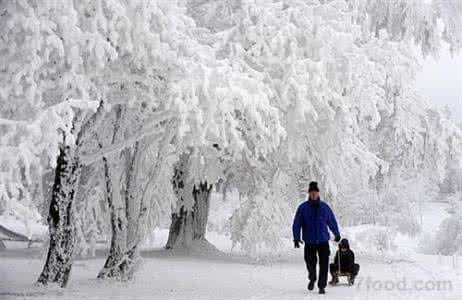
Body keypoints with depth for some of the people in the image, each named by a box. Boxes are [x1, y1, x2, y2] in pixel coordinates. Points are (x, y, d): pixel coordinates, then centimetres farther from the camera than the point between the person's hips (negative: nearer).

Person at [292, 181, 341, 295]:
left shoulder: (324, 207, 3)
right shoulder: (303, 207, -2)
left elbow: (332, 221, 15)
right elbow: (297, 224, -2)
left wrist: (337, 234, 24)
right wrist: (296, 238, -10)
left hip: (323, 240, 1)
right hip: (309, 242, -1)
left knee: (324, 265, -5)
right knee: (310, 263, 7)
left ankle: (322, 286, 3)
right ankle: (312, 279, 36)